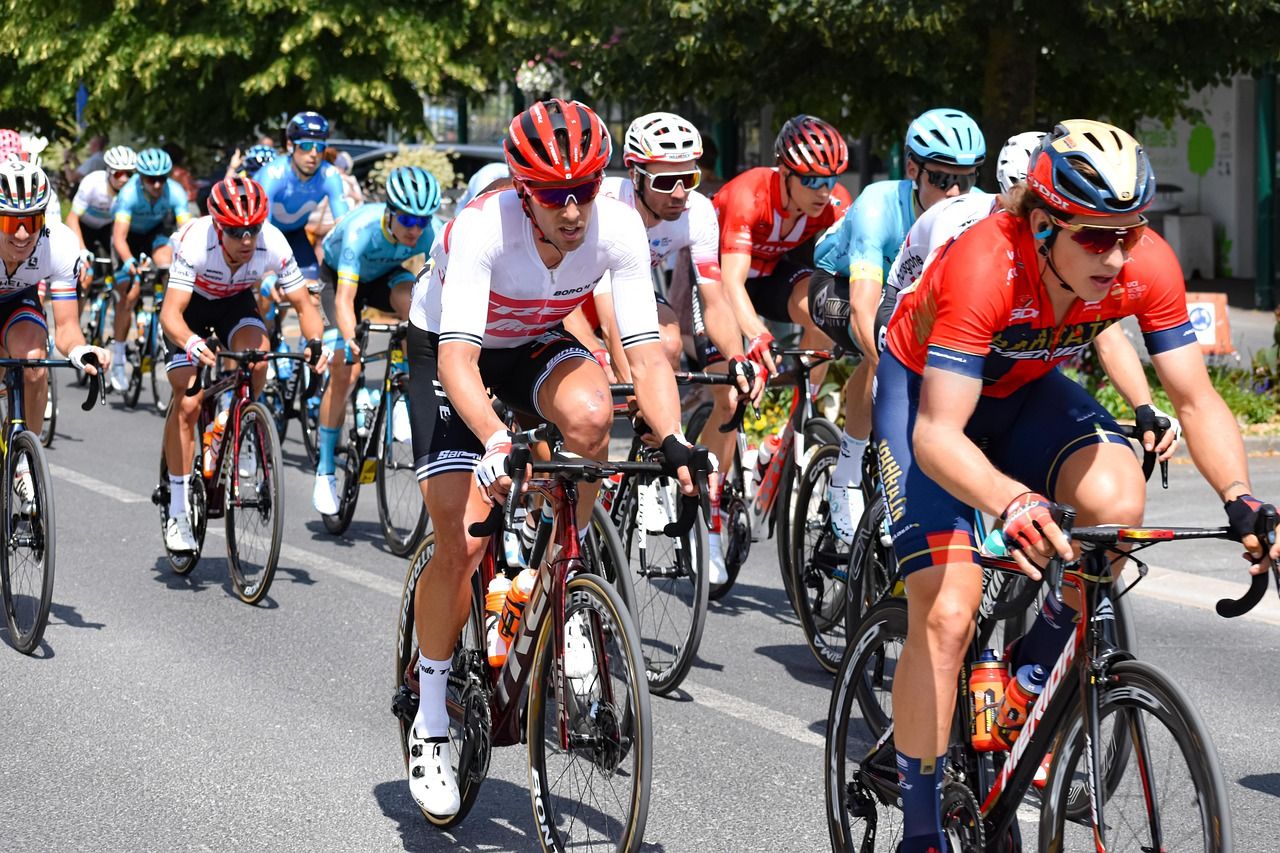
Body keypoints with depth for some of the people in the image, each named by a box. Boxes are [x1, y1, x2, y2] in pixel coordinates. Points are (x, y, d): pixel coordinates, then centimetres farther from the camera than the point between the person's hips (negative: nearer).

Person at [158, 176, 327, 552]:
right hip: (191, 304, -2)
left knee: (256, 354, -31)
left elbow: (303, 304, -19)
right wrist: (192, 344, -62)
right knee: (188, 402, -14)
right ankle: (177, 513, -6)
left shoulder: (273, 244, -30)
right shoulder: (195, 242, -37)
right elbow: (170, 313, -41)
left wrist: (315, 342, -39)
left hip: (235, 302, 2)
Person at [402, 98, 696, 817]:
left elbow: (645, 347, -26)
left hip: (538, 344, 3)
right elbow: (457, 357, -43)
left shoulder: (618, 229, -26)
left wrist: (674, 441, -42)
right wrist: (496, 442, -59)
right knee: (464, 542, -14)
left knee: (590, 414, -34)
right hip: (449, 347, -3)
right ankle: (432, 723, 5)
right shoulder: (484, 229, -35)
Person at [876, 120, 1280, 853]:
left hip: (1024, 389, 4)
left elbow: (1197, 399, -19)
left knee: (1118, 499, -27)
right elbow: (937, 436, -43)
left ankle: (1038, 663, 1)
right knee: (947, 613, -16)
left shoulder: (1148, 264, -26)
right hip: (926, 388, -4)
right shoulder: (983, 268, -39)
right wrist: (1013, 504, -61)